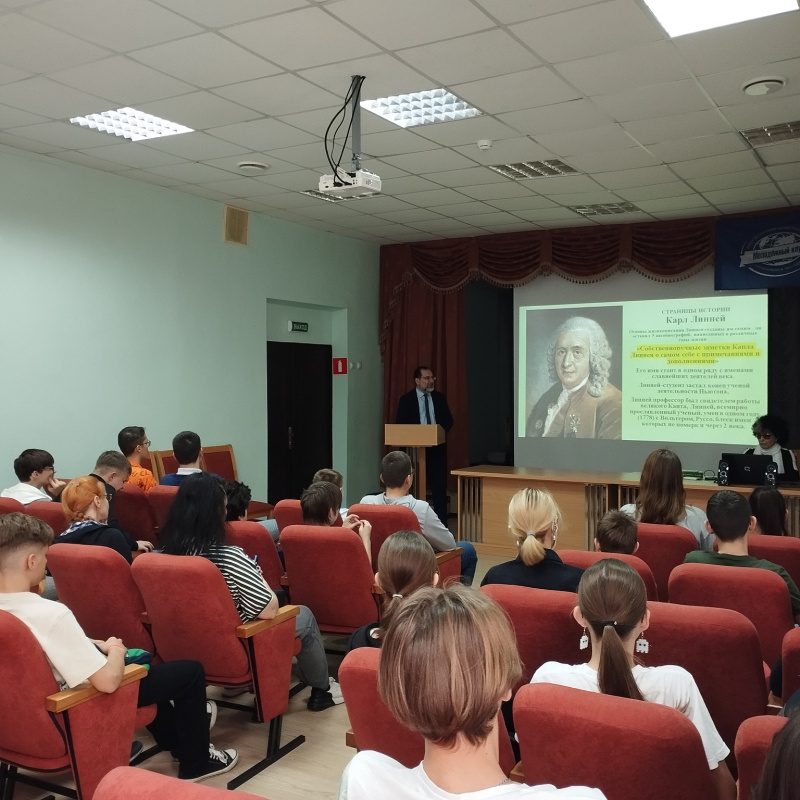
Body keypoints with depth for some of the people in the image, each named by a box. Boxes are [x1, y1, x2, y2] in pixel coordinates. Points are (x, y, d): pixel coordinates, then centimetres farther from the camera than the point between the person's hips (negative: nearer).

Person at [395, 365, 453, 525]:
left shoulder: (439, 398, 8)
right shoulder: (406, 399, 0)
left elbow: (448, 420, 8)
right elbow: (400, 424, -2)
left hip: (437, 447, 2)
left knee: (439, 485, 2)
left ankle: (441, 522, 7)